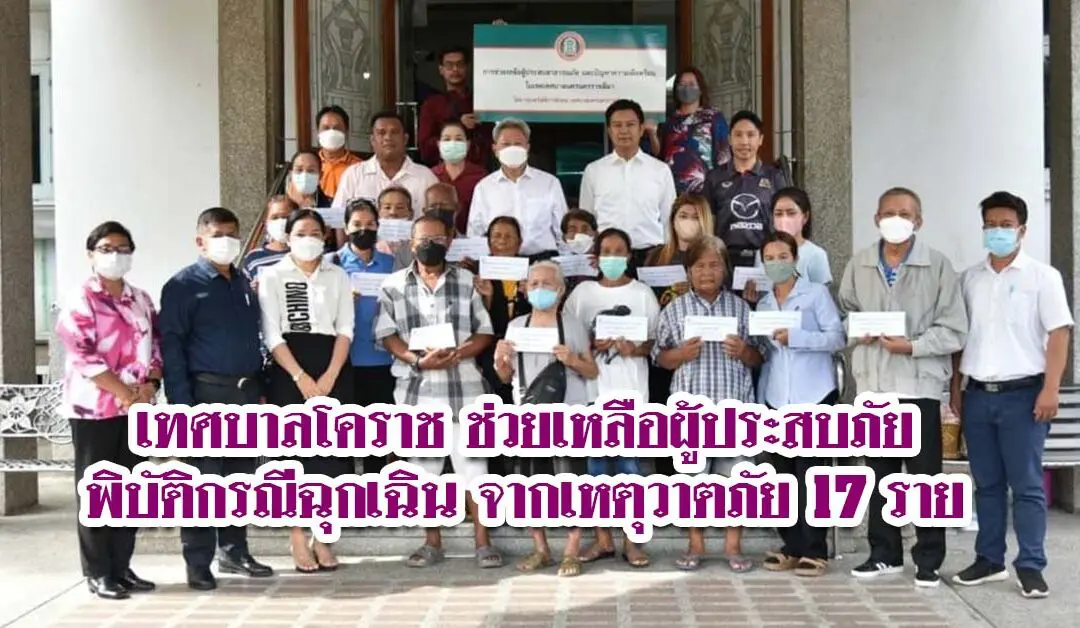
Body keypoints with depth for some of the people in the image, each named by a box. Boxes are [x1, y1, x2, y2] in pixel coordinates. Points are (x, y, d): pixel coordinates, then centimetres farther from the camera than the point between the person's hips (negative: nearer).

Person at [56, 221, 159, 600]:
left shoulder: (141, 300, 13)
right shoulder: (81, 300, -7)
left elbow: (157, 346, 11)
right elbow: (84, 356, -15)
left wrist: (150, 385, -7)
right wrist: (127, 393, -16)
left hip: (136, 408, 6)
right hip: (94, 408, -6)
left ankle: (122, 566, 17)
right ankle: (98, 572, 7)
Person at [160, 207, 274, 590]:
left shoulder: (245, 285, 15)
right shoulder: (183, 286, -4)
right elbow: (171, 346, -10)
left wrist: (260, 390, 12)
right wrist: (182, 403, -17)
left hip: (246, 392, 6)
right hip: (207, 393, -6)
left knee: (241, 476, 12)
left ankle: (234, 551, 23)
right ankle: (198, 564, 3)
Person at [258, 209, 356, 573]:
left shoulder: (338, 276, 13)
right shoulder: (272, 277, 4)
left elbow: (345, 329, 4)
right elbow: (272, 334, -4)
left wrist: (329, 376, -10)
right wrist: (301, 377, -15)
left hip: (332, 369, 2)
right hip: (288, 372, -2)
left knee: (330, 450, -1)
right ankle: (298, 538, 3)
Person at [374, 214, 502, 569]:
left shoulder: (467, 281, 7)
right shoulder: (394, 285, 6)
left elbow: (485, 332, 5)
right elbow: (386, 334, 2)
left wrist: (459, 353, -14)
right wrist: (418, 360, -14)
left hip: (463, 386, -1)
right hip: (417, 388, 1)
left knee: (472, 462, -2)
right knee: (424, 466, 7)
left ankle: (483, 542, 5)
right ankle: (432, 543, 17)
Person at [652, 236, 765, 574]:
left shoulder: (741, 307, 8)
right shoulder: (674, 310, 6)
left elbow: (758, 357, 11)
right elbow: (660, 358, 7)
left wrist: (744, 351, -10)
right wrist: (682, 353, -12)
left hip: (734, 404, 0)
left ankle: (733, 545, 14)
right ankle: (695, 545, 17)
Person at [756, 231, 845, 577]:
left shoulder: (816, 293, 1)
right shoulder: (763, 304, 15)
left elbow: (838, 337, -8)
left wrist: (795, 337, -19)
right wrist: (759, 399, 11)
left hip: (814, 396, -5)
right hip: (777, 399, 5)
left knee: (810, 474, -5)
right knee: (783, 475, 6)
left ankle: (814, 551, 0)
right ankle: (792, 547, 13)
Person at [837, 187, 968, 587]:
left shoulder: (938, 266, -4)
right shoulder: (859, 264, 7)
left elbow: (954, 331, -6)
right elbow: (845, 310, 17)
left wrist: (911, 346, -17)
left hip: (919, 385, -3)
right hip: (872, 384, 4)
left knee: (924, 476, 2)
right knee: (880, 474, 12)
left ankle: (929, 560, 13)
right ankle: (884, 553, 24)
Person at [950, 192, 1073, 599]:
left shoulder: (1042, 276, -1)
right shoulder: (969, 279, 11)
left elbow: (1059, 333, -6)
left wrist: (1050, 389, -14)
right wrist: (955, 389, 11)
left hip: (1022, 393, -4)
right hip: (978, 394, 4)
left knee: (1026, 484, -2)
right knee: (987, 483, 10)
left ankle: (1030, 566, 4)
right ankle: (989, 560, 18)